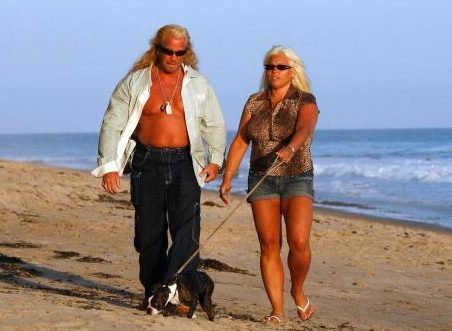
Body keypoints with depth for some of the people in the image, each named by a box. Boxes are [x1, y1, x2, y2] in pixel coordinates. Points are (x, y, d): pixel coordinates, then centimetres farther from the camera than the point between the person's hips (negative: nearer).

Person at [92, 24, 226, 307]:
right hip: (147, 162, 0)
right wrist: (109, 166, -4)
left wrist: (215, 159, 0)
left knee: (187, 228, -14)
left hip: (184, 162, 0)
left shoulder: (197, 84, 7)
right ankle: (152, 291, 14)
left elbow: (215, 125, 14)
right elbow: (112, 124, 3)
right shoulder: (135, 82, 3)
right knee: (149, 231, 3)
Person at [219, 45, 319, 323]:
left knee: (299, 242, -18)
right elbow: (240, 142, 7)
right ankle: (277, 310, 0)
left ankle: (298, 291, 10)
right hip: (262, 180, 3)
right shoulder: (255, 103, 8)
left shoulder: (305, 102, -4)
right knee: (269, 245, -3)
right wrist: (227, 179, 0)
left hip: (297, 178, -3)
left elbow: (304, 129, -24)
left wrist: (290, 148, -45)